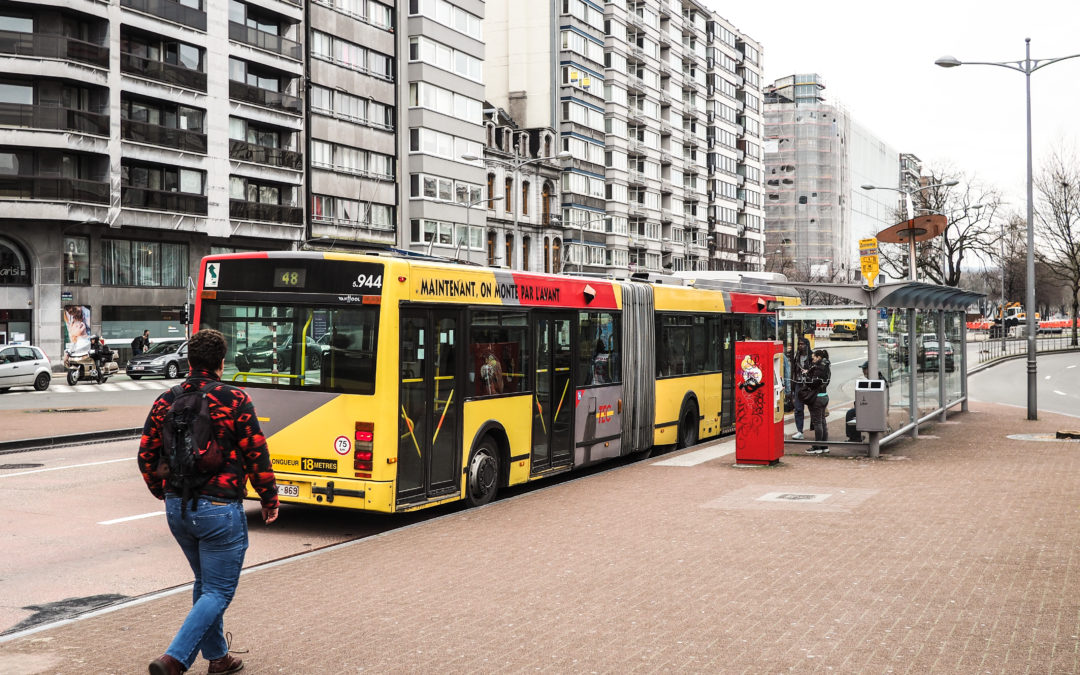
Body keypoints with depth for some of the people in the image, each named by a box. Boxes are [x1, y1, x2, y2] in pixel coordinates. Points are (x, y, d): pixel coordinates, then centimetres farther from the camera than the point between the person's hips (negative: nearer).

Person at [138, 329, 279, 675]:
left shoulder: (165, 401, 4)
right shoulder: (236, 401, -11)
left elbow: (146, 456, 9)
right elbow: (257, 457, -10)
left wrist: (163, 493, 26)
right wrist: (269, 501, 3)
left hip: (177, 508, 6)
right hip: (219, 509, -6)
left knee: (204, 583, 22)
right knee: (218, 591, 2)